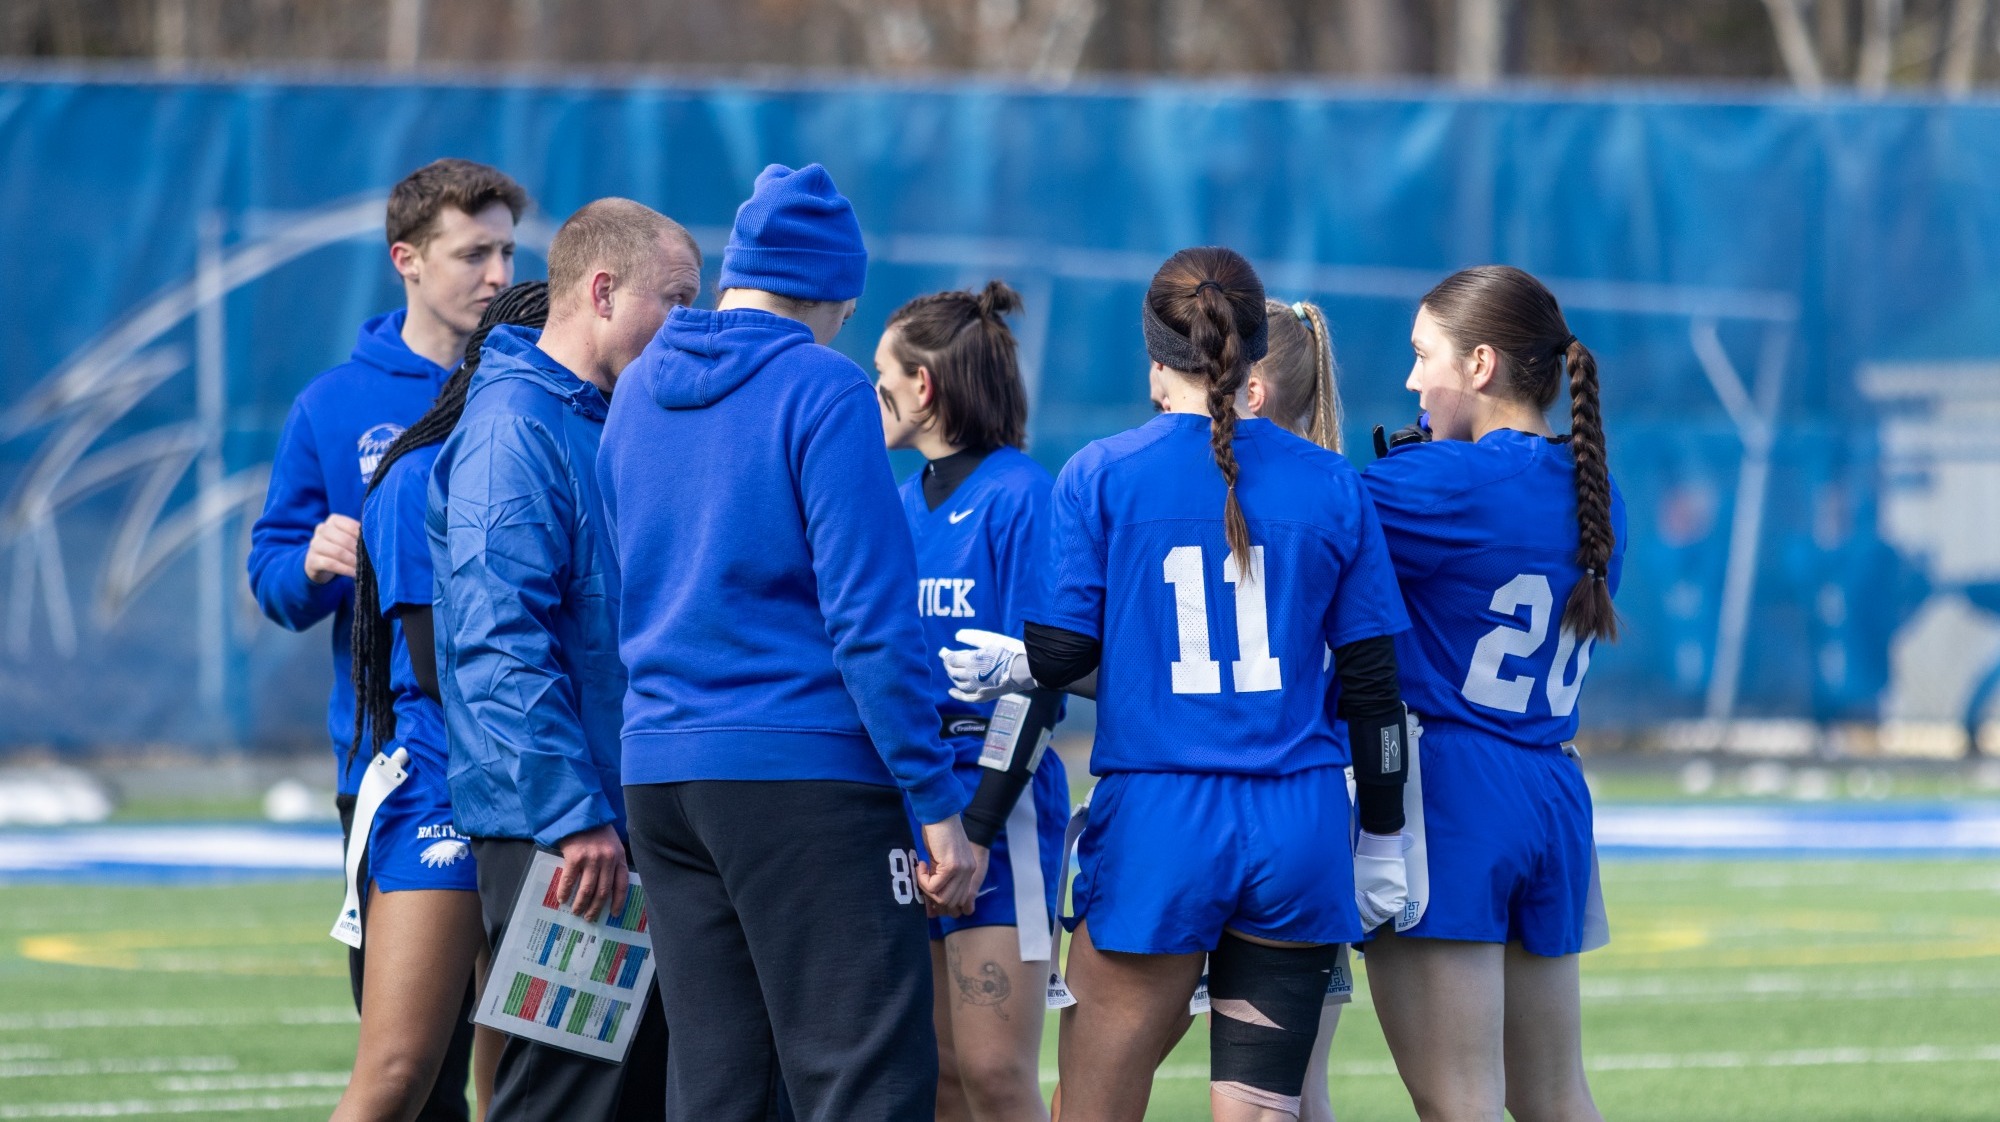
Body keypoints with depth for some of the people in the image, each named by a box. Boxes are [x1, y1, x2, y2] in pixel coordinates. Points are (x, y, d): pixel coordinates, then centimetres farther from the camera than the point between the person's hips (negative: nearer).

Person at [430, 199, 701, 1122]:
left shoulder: (612, 424, 17)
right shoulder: (514, 427, -13)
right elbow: (499, 640, -21)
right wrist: (573, 814, -24)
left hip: (619, 823, 10)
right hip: (548, 832, -10)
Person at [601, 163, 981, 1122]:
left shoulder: (637, 392, 13)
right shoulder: (822, 390, -8)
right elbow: (870, 615, -14)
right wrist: (939, 805, -12)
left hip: (659, 771, 7)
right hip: (806, 766, -7)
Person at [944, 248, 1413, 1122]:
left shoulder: (1100, 476, -2)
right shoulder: (1329, 484, 5)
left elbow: (1061, 655, -5)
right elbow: (1371, 682, 6)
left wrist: (997, 668, 16)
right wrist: (1381, 843, 13)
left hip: (1156, 822, -2)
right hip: (1298, 825, 2)